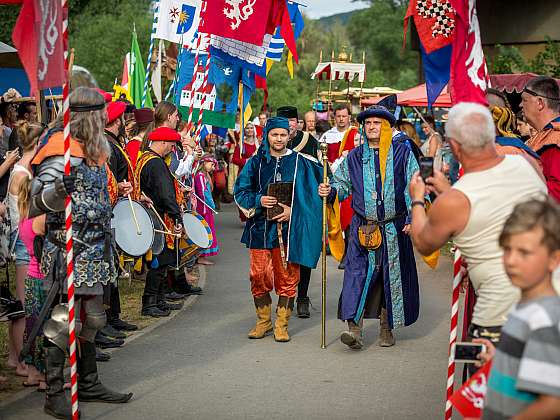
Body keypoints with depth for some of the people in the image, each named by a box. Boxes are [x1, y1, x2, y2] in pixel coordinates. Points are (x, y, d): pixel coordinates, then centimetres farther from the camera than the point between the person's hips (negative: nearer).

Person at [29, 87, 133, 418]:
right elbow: (36, 205, -22)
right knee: (63, 323, -5)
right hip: (69, 252, -10)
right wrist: (61, 188, -38)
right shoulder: (63, 153, -16)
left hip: (92, 253, 10)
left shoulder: (94, 150, 14)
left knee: (92, 318, 16)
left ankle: (89, 384, 28)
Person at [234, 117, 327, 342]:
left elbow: (311, 193, 4)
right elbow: (240, 191, 8)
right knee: (258, 277, 1)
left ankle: (281, 324, 10)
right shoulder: (255, 163, 7)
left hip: (288, 228, -1)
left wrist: (292, 210, -9)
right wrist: (258, 200, -11)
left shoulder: (300, 163, 4)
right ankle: (263, 321, 16)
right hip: (260, 228, 1)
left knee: (287, 278, 0)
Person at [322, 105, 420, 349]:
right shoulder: (354, 157, 9)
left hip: (394, 228, -1)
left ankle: (387, 328, 19)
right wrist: (329, 191, -6)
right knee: (357, 273, -11)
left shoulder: (402, 153, 3)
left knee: (391, 276, 6)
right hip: (362, 227, 1)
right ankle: (354, 328, -15)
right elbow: (341, 184, 15)